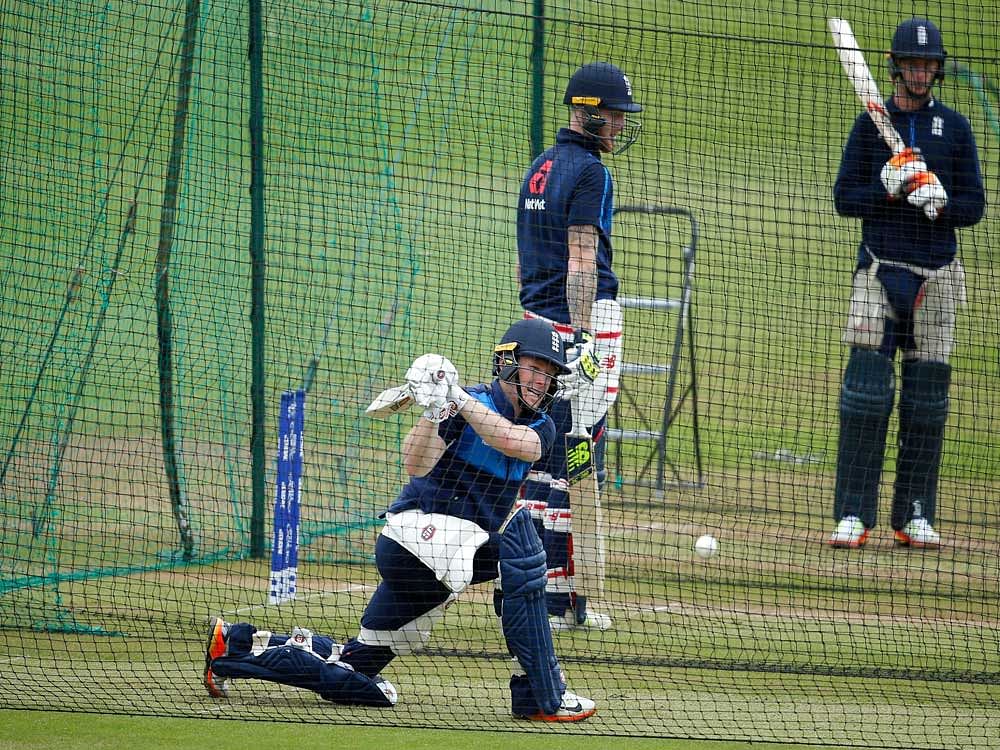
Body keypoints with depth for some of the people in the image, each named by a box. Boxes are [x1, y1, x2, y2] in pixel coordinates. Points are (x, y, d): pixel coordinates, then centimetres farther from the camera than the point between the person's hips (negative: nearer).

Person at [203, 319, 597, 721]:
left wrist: (461, 402, -23)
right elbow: (416, 465, -23)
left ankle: (239, 643, 27)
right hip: (420, 529, -7)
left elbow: (513, 442, -18)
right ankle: (543, 697, -23)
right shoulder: (464, 406, -10)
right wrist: (433, 411, -38)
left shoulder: (541, 427, 7)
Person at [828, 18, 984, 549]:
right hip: (879, 271, -2)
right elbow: (845, 198, 2)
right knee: (865, 391, -9)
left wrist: (941, 204, -14)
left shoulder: (954, 127, 7)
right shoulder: (872, 123, 5)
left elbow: (974, 205, 6)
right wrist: (889, 189, -15)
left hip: (935, 276, 2)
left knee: (927, 399, 3)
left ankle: (914, 516, 9)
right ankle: (853, 514, -8)